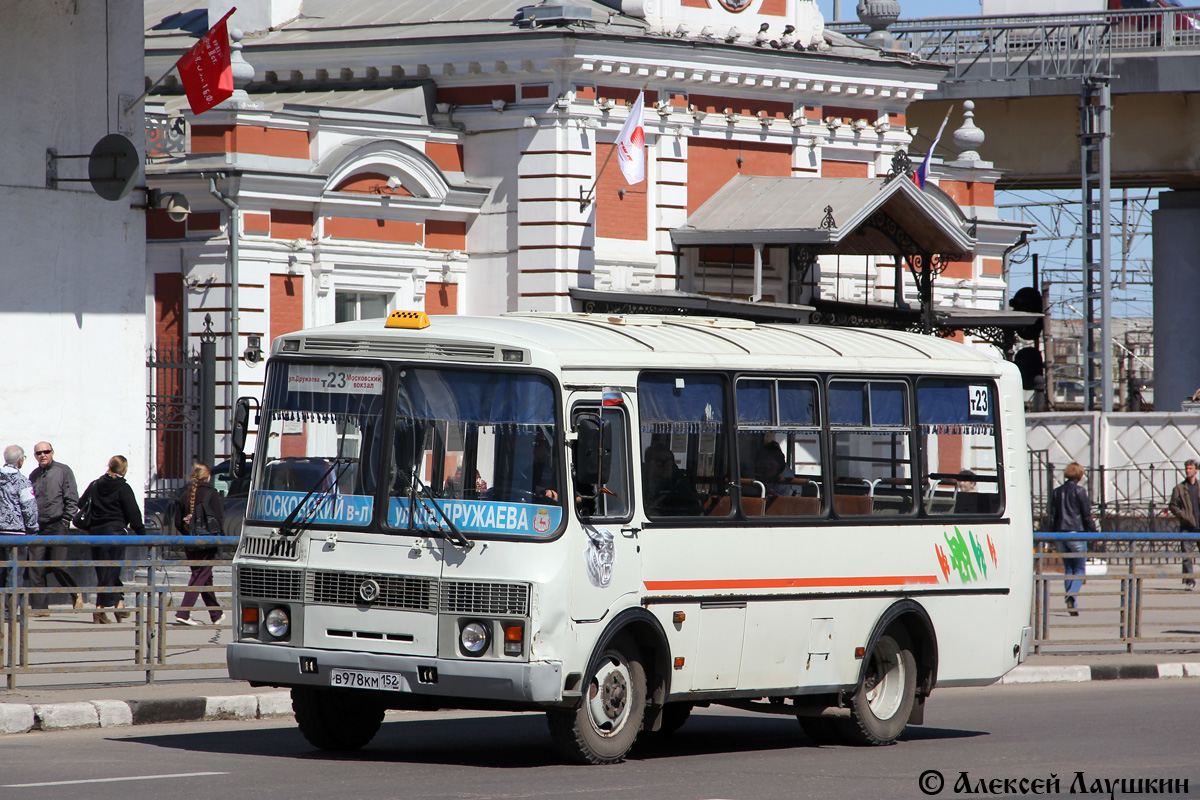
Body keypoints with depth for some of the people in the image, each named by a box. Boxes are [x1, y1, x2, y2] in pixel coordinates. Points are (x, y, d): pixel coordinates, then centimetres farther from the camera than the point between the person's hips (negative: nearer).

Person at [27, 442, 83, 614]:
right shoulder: (34, 476, 15)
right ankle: (39, 606, 1)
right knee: (36, 568, -3)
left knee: (58, 566, -10)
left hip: (57, 526, -4)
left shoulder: (63, 471, 1)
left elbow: (72, 500, -2)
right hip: (38, 527, 4)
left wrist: (64, 522, -10)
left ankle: (75, 593, 15)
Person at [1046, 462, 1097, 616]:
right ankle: (1072, 594, -25)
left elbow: (1052, 516, 10)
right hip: (1076, 533, -4)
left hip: (1060, 534, 4)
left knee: (1068, 569, 11)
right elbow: (1087, 515, -5)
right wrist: (1093, 533, 2)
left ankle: (1072, 607, 8)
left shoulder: (1056, 492, 8)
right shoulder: (1079, 491, -6)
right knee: (1079, 569, 2)